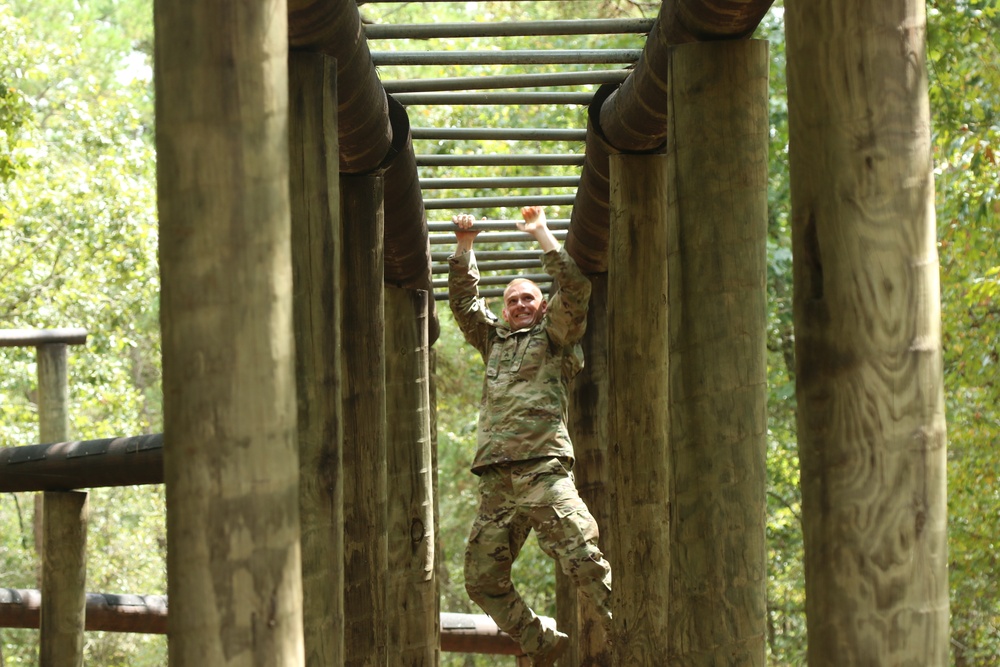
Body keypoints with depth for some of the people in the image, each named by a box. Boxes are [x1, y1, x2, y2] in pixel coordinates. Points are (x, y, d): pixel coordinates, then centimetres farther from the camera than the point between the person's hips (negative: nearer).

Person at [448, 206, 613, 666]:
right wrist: (464, 247, 23)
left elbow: (575, 288, -1)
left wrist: (541, 234, 5)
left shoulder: (554, 335, 13)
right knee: (482, 579, 5)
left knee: (583, 560, -18)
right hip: (495, 480, 6)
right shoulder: (494, 340, 27)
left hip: (543, 469, -6)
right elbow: (463, 301, 31)